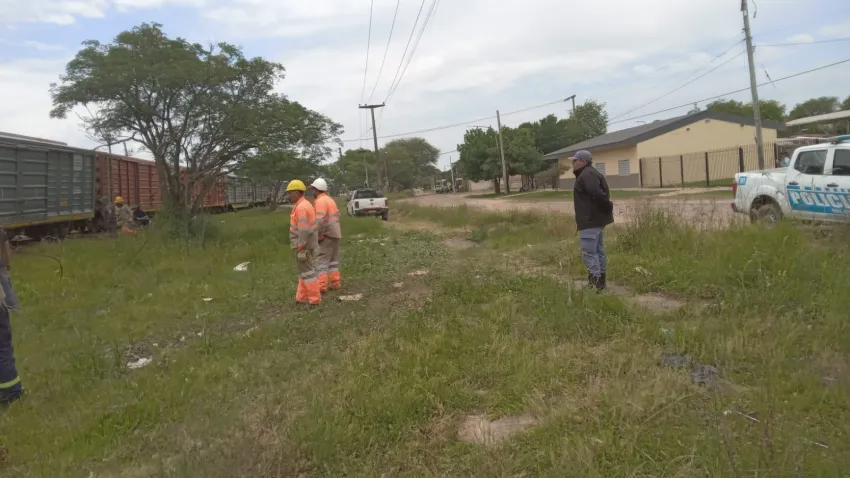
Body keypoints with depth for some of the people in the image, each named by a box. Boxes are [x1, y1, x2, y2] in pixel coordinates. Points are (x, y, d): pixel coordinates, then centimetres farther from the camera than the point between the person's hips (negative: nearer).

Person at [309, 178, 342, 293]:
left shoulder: (320, 201, -16)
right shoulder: (330, 199, 13)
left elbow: (320, 221, -25)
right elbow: (337, 215, 19)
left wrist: (319, 236, -18)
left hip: (327, 235, -9)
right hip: (335, 234, 9)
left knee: (322, 261, -7)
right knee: (333, 260, 14)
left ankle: (322, 286, -9)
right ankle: (335, 282, 16)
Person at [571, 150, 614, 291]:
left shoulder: (586, 175, -17)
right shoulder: (589, 174, 18)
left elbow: (597, 194, -28)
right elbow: (601, 193, 21)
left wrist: (608, 207, -15)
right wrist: (607, 208, 14)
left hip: (590, 220, -11)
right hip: (595, 219, 11)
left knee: (588, 252, -9)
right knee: (598, 250, 15)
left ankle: (596, 282, -8)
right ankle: (600, 280, 22)